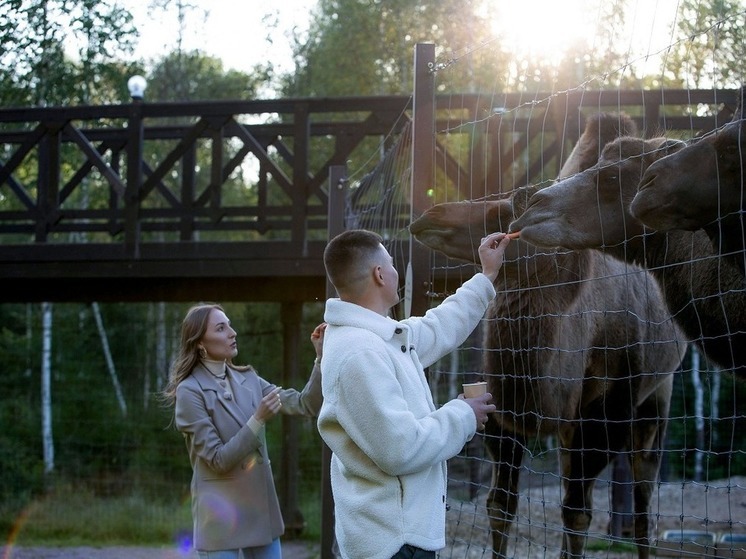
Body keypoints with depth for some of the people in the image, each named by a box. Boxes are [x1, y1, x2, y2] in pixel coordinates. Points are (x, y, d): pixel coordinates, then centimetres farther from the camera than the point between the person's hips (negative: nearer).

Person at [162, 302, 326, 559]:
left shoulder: (248, 379, 8)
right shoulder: (190, 391, -10)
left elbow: (305, 405, 1)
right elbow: (218, 460, -14)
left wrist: (321, 357, -11)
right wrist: (259, 420, -20)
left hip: (261, 509, 6)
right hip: (222, 515, -6)